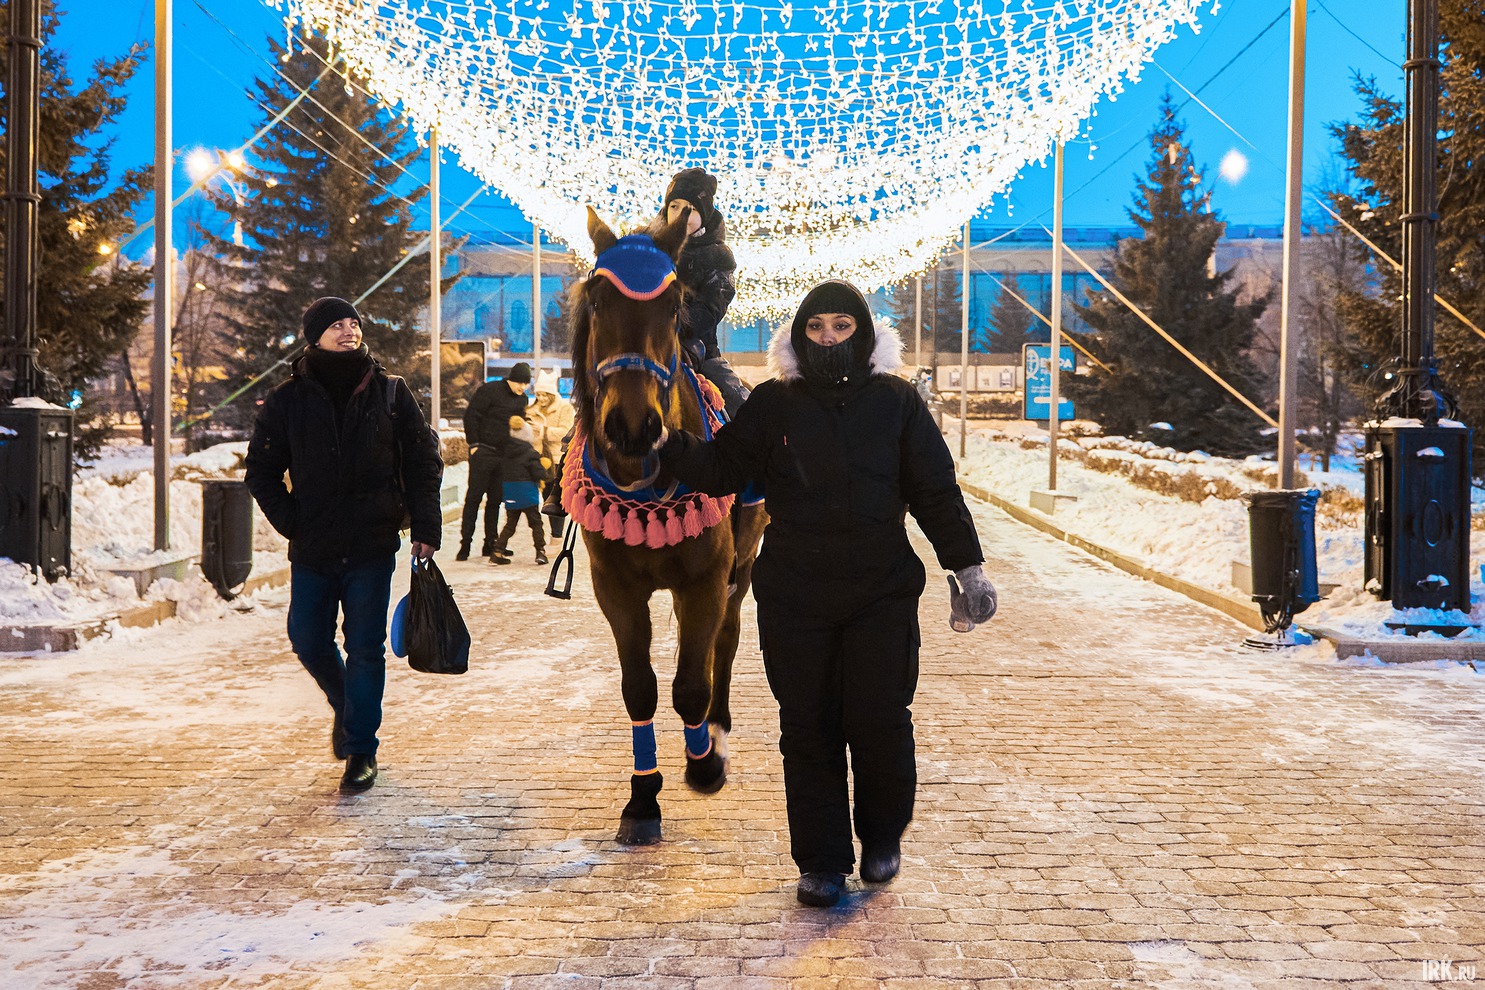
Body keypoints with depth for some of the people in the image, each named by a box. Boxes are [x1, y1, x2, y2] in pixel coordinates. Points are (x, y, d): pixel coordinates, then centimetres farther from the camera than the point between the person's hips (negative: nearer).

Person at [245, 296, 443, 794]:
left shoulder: (390, 393, 3)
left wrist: (425, 527, -2)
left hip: (372, 547, -1)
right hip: (312, 551, 2)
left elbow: (423, 461, 5)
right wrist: (292, 523, -3)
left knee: (365, 647, -1)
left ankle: (360, 748, 11)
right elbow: (261, 470, 8)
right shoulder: (287, 401, 3)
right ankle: (346, 705, 35)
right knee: (309, 641, 6)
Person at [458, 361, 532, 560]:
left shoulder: (521, 399, 12)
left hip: (505, 455, 6)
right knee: (474, 497, -4)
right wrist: (474, 444, -12)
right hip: (483, 453, -6)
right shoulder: (489, 391, -9)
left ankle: (490, 544, 13)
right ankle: (465, 544, -1)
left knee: (495, 500, 8)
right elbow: (470, 416, -9)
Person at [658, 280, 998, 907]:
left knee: (880, 721, -2)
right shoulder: (772, 405, 5)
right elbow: (720, 470, 6)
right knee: (808, 728, 5)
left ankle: (883, 838, 26)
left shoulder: (896, 402, 4)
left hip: (883, 595, 0)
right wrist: (668, 442, -9)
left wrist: (966, 565, 2)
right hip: (794, 600, 1)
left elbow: (937, 492, 6)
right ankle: (822, 861, 19)